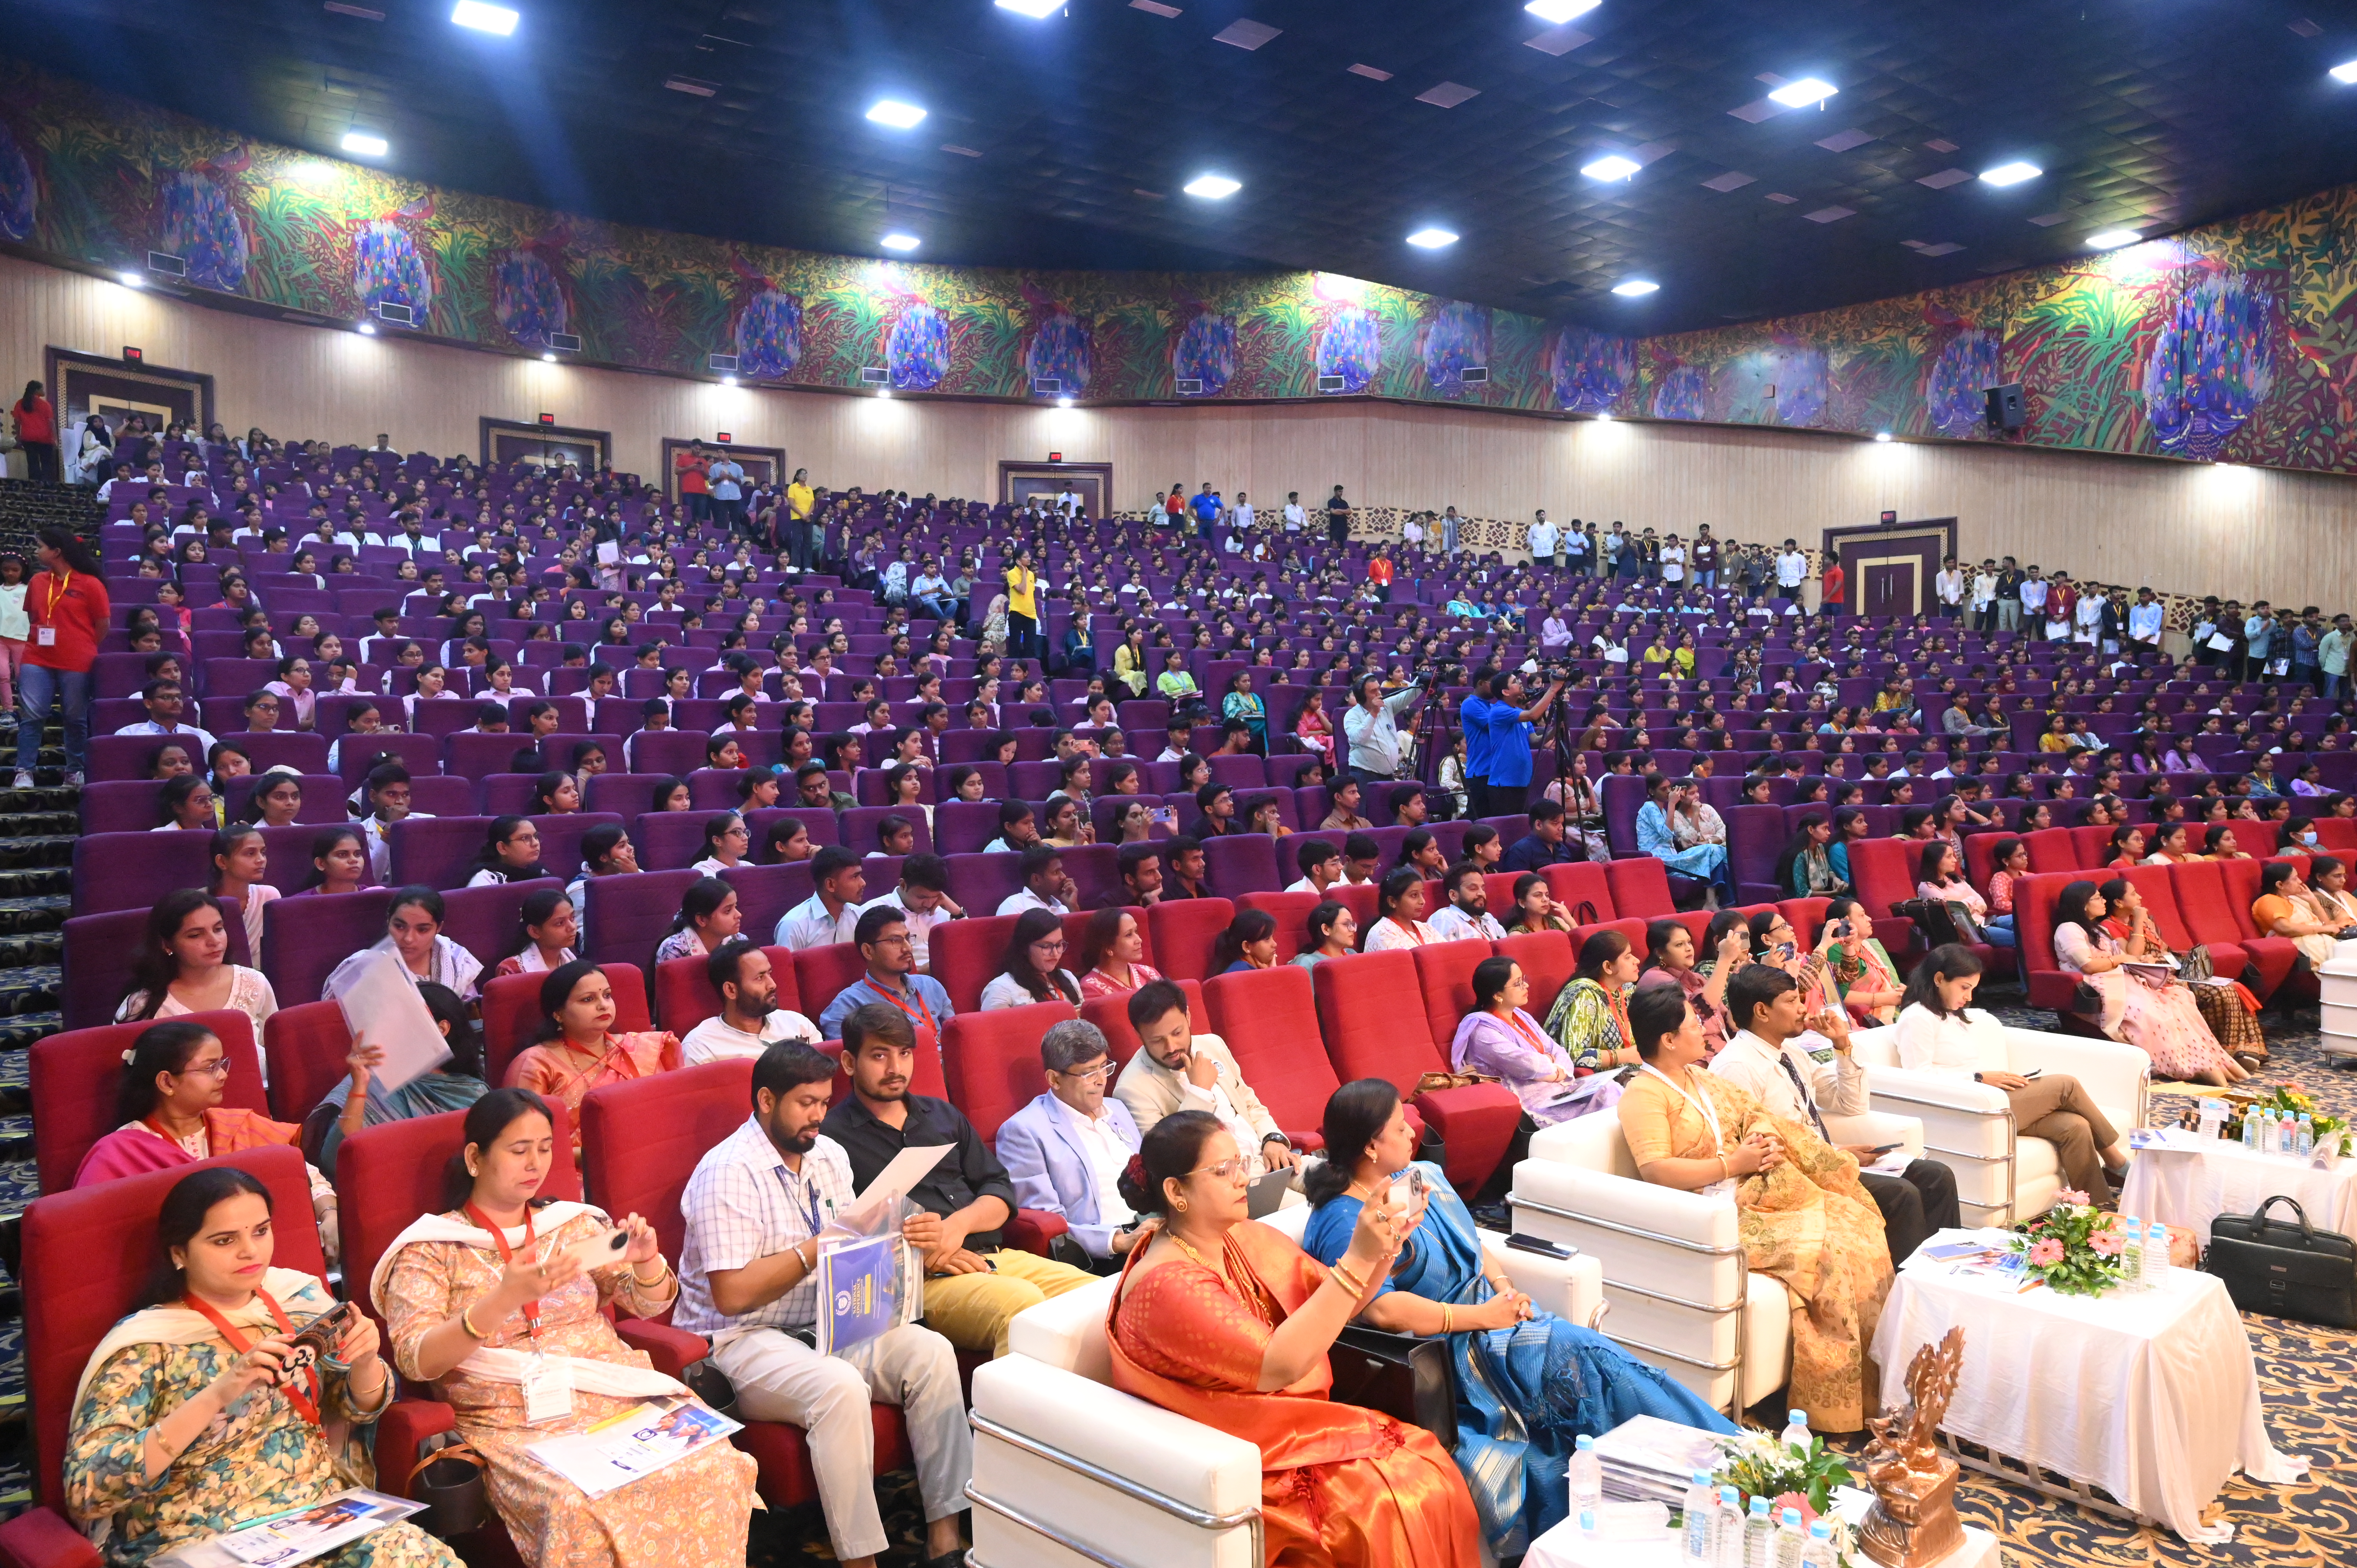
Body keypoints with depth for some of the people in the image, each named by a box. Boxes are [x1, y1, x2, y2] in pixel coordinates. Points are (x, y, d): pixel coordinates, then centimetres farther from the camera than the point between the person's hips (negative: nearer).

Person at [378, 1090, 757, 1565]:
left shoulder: (574, 1224, 17)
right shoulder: (430, 1250, 4)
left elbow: (650, 1304, 17)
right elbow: (415, 1361, -9)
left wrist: (646, 1260, -6)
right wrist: (506, 1298, -25)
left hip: (616, 1395, 4)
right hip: (514, 1420, -3)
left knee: (714, 1466, -25)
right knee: (579, 1507, -35)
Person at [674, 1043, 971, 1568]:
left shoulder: (830, 1156, 11)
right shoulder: (728, 1172, -14)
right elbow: (732, 1294, -20)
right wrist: (816, 1251, -17)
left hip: (826, 1325, 7)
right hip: (742, 1340, -7)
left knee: (932, 1351, -16)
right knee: (840, 1387, -35)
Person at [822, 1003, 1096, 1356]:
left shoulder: (944, 1115, 25)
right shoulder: (832, 1137, 5)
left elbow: (999, 1190, 18)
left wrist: (959, 1224, -4)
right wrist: (918, 1254, -14)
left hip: (992, 1257, 6)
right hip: (918, 1281, -6)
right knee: (1022, 1302, -36)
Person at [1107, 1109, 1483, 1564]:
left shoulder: (1249, 1240, 2)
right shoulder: (1165, 1284, -23)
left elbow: (1333, 1308, 8)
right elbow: (1279, 1366, -28)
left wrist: (1384, 1248, -11)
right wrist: (1356, 1259, -30)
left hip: (1291, 1419, 7)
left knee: (1429, 1462, -10)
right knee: (1393, 1506, -20)